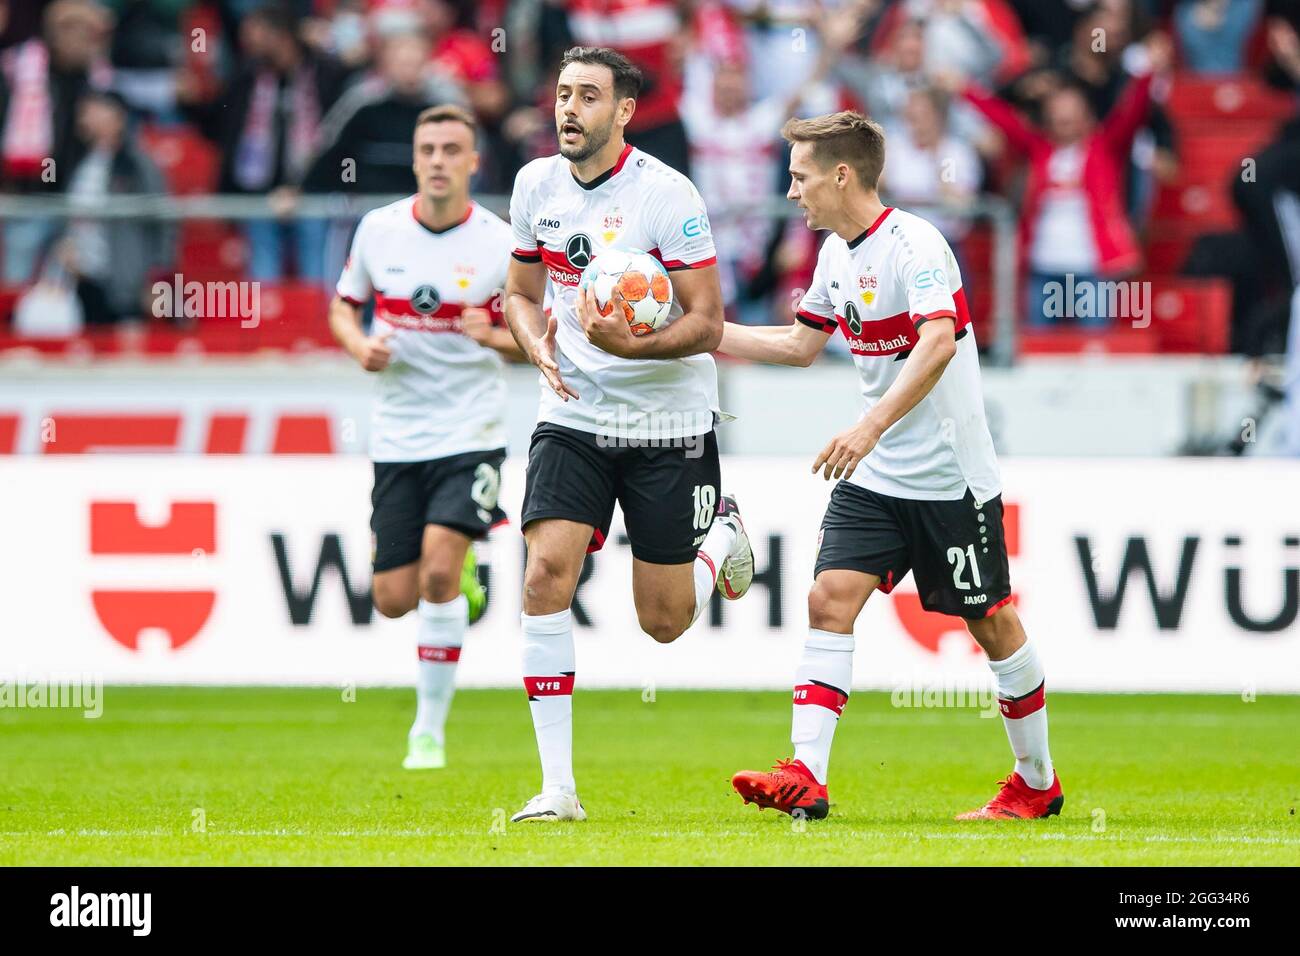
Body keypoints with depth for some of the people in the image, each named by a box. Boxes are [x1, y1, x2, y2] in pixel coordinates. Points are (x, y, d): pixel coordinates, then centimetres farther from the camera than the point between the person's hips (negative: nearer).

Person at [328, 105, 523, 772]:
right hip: (397, 436, 3)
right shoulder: (378, 229, 0)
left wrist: (492, 335, -20)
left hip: (471, 434, -3)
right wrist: (360, 347, -6)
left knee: (439, 571, -21)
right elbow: (344, 305, 15)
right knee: (395, 600, 2)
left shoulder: (500, 245, -7)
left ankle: (430, 730, -7)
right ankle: (459, 575, 40)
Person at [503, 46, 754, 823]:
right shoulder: (537, 184, 1)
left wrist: (631, 344, -33)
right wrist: (539, 345, -8)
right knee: (546, 575, -17)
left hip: (667, 420, -3)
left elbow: (706, 323, -15)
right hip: (574, 416, 3)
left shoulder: (668, 195, -15)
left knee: (663, 623, 3)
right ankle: (558, 787, -13)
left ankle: (722, 534, 39)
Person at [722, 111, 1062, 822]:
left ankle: (1037, 783, 21)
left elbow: (939, 342, -33)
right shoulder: (837, 252, 8)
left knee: (992, 625, 5)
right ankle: (806, 777, -16)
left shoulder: (913, 244, -18)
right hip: (875, 476, 7)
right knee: (829, 599, -10)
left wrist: (871, 427, -42)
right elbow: (802, 344, 23)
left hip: (950, 476, -7)